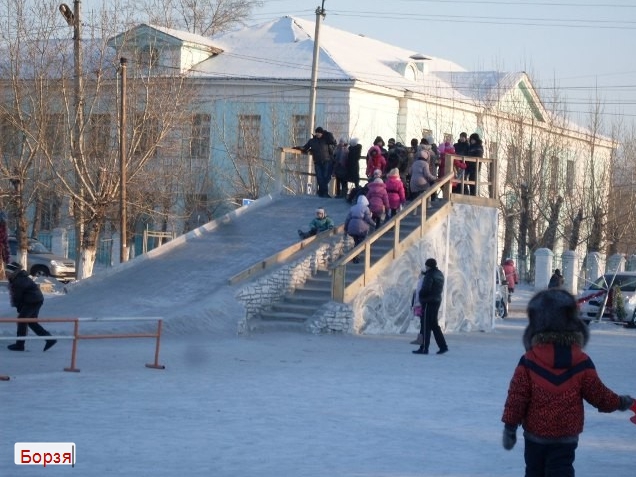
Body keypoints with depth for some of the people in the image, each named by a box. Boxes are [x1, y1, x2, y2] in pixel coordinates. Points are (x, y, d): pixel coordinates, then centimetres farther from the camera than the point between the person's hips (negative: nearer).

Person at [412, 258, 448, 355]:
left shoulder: (430, 275, -15)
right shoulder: (439, 274, 13)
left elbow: (425, 288, -25)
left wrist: (420, 294, -4)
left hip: (428, 302, -9)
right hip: (437, 301, 9)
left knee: (425, 326, -5)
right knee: (434, 325, 15)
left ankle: (424, 348, -5)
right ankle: (443, 346, 13)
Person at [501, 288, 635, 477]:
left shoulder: (528, 362, -9)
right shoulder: (581, 363, -7)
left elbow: (517, 397, -7)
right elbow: (598, 394, 2)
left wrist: (510, 427, 3)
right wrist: (620, 403, 20)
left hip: (535, 435, 1)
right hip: (566, 438, 0)